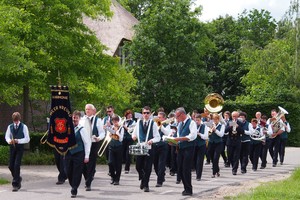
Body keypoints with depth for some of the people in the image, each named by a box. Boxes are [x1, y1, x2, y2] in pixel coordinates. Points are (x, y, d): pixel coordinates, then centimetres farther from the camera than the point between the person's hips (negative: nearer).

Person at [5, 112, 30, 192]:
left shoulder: (24, 127, -4)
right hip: (12, 147, 4)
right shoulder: (10, 126, 7)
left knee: (17, 165, -12)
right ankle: (18, 179, 30)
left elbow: (27, 139, -4)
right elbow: (7, 136, 14)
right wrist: (9, 141, -9)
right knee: (10, 166, 5)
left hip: (20, 147, -4)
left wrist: (18, 141, -17)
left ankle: (15, 184, -6)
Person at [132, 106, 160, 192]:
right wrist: (134, 136, -9)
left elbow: (158, 137, -4)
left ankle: (146, 185, 10)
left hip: (149, 148, -3)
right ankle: (142, 179, 32)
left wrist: (152, 140, -24)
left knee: (147, 168, -1)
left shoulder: (153, 123, -1)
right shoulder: (139, 122, 9)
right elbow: (134, 133, 14)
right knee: (138, 166, 6)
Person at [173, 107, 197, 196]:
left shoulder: (191, 123, -8)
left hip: (188, 148, -8)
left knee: (186, 170, -8)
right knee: (180, 169, 8)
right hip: (180, 148, 8)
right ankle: (186, 188, 19)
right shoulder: (180, 124, 16)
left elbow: (193, 136, -19)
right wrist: (174, 141, 1)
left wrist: (180, 138, -23)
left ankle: (189, 190, 2)